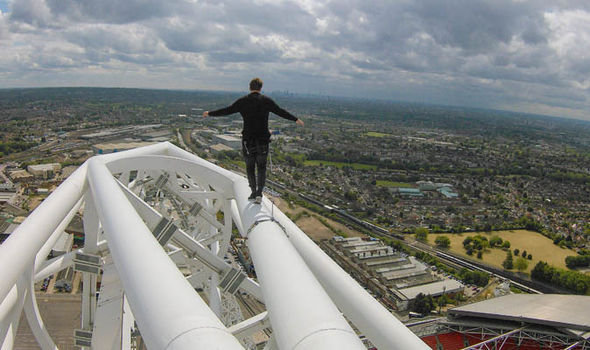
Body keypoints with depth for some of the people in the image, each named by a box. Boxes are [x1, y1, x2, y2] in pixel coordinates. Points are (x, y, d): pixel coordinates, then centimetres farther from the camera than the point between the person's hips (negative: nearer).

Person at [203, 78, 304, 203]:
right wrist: (296, 119, 14)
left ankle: (254, 193, 17)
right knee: (261, 167, 10)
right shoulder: (266, 100, 0)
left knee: (250, 167, 13)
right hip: (263, 139, 0)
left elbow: (227, 111, 4)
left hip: (248, 139, 0)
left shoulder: (242, 101, 0)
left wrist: (210, 113, 17)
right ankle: (259, 193, -2)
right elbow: (280, 112, 3)